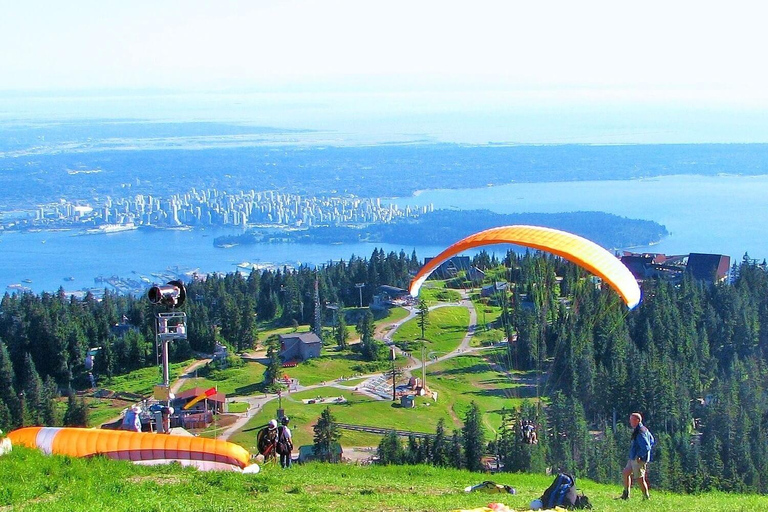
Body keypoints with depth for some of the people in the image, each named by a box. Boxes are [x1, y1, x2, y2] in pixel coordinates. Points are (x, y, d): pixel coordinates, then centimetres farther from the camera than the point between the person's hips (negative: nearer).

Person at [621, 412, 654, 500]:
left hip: (638, 460, -11)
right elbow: (651, 441, 20)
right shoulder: (644, 430, 8)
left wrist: (639, 456, -20)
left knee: (640, 479, -1)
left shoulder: (640, 433, -23)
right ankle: (626, 495, 23)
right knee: (625, 473, 16)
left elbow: (647, 447, -29)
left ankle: (646, 497, 9)